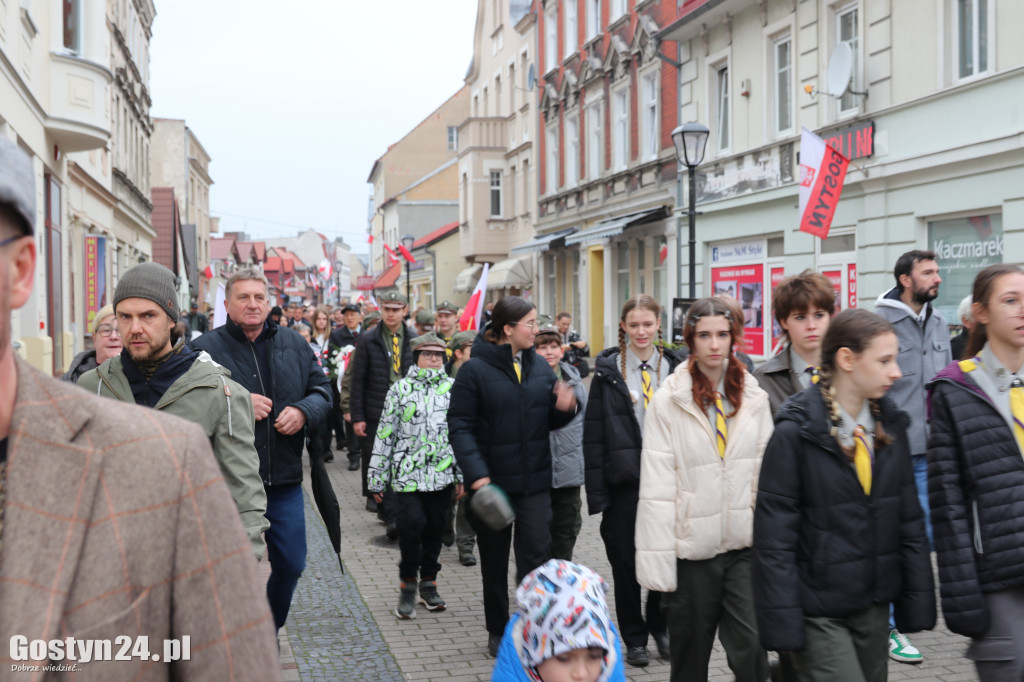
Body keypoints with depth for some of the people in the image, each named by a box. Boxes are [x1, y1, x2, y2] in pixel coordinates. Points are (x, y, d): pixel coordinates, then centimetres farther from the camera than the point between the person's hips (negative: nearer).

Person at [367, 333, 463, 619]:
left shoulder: (453, 388, 8)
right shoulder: (400, 388, 3)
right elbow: (385, 433, 4)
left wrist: (462, 474, 9)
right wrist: (377, 477, 3)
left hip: (442, 473, 2)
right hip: (408, 473, -2)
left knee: (435, 528, 8)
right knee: (412, 525, -12)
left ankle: (428, 584, 25)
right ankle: (408, 586, 6)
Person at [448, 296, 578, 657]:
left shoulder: (540, 366, 6)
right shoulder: (475, 369, -9)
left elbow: (549, 421, 14)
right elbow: (459, 426, -12)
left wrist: (564, 408, -10)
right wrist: (476, 475, -22)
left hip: (534, 480, 3)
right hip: (491, 481, -3)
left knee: (536, 557, -5)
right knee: (494, 561, 12)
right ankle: (498, 632, 28)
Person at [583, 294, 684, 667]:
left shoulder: (675, 368, 5)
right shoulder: (608, 371, -1)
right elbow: (593, 433, -2)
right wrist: (597, 489, -7)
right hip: (624, 479, -1)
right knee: (626, 561, 6)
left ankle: (660, 626, 28)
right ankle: (634, 637, 21)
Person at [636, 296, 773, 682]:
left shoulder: (753, 397, 3)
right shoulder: (668, 401, -6)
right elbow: (656, 487, -7)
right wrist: (658, 558, -10)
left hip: (745, 545, 2)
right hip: (692, 547, -1)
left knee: (751, 649, -6)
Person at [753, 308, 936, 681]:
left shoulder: (889, 425, 5)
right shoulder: (795, 431, -13)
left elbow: (909, 520, 10)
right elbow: (774, 539, -12)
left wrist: (917, 602, 6)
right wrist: (784, 628, -14)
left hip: (874, 606, 6)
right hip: (818, 612, -6)